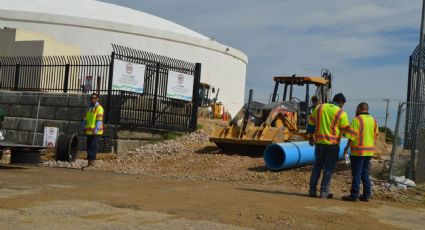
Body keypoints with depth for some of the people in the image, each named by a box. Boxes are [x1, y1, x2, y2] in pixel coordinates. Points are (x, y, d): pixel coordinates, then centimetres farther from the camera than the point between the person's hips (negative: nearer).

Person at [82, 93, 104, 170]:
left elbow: (99, 120, -15)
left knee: (93, 146, -11)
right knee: (89, 146, 8)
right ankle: (90, 162, 12)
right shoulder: (89, 108, 20)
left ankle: (92, 161, -11)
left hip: (95, 132, -8)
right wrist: (85, 129, 15)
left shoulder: (99, 108, -7)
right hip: (89, 131, 8)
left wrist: (96, 130, -21)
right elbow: (86, 119, 22)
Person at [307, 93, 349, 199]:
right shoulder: (341, 113, -6)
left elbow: (311, 122, 9)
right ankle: (324, 192, 5)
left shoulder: (319, 107, 4)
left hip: (319, 141, 4)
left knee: (317, 166, 14)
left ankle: (312, 190, 14)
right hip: (333, 143, -3)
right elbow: (345, 130, -2)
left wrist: (310, 137, 17)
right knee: (328, 168, 5)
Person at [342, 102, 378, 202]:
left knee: (356, 173, -2)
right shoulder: (373, 120, 10)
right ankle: (366, 195, 14)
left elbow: (352, 136, -16)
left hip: (358, 151, -7)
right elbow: (375, 135, 12)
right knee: (365, 173, 13)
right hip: (369, 151, 7)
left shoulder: (357, 120, -12)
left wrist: (347, 148, -8)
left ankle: (354, 195, 1)